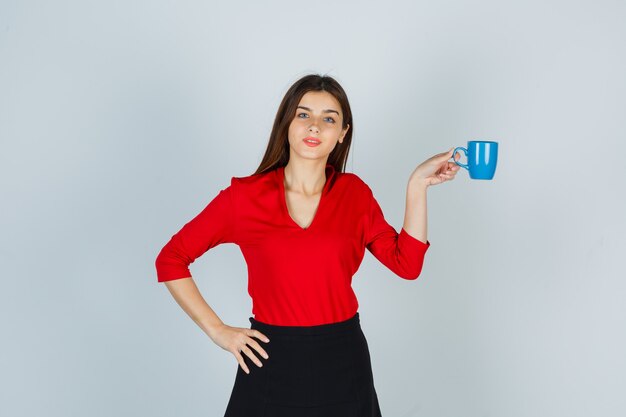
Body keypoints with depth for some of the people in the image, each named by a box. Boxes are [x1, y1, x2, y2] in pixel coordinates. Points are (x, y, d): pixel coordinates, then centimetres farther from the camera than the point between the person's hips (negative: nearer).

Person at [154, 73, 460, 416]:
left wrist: (417, 185, -6)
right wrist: (217, 330, -5)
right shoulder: (244, 195, -6)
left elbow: (406, 264, -2)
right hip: (271, 364, -2)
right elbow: (170, 259, 0)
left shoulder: (354, 192, 2)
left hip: (344, 362, 2)